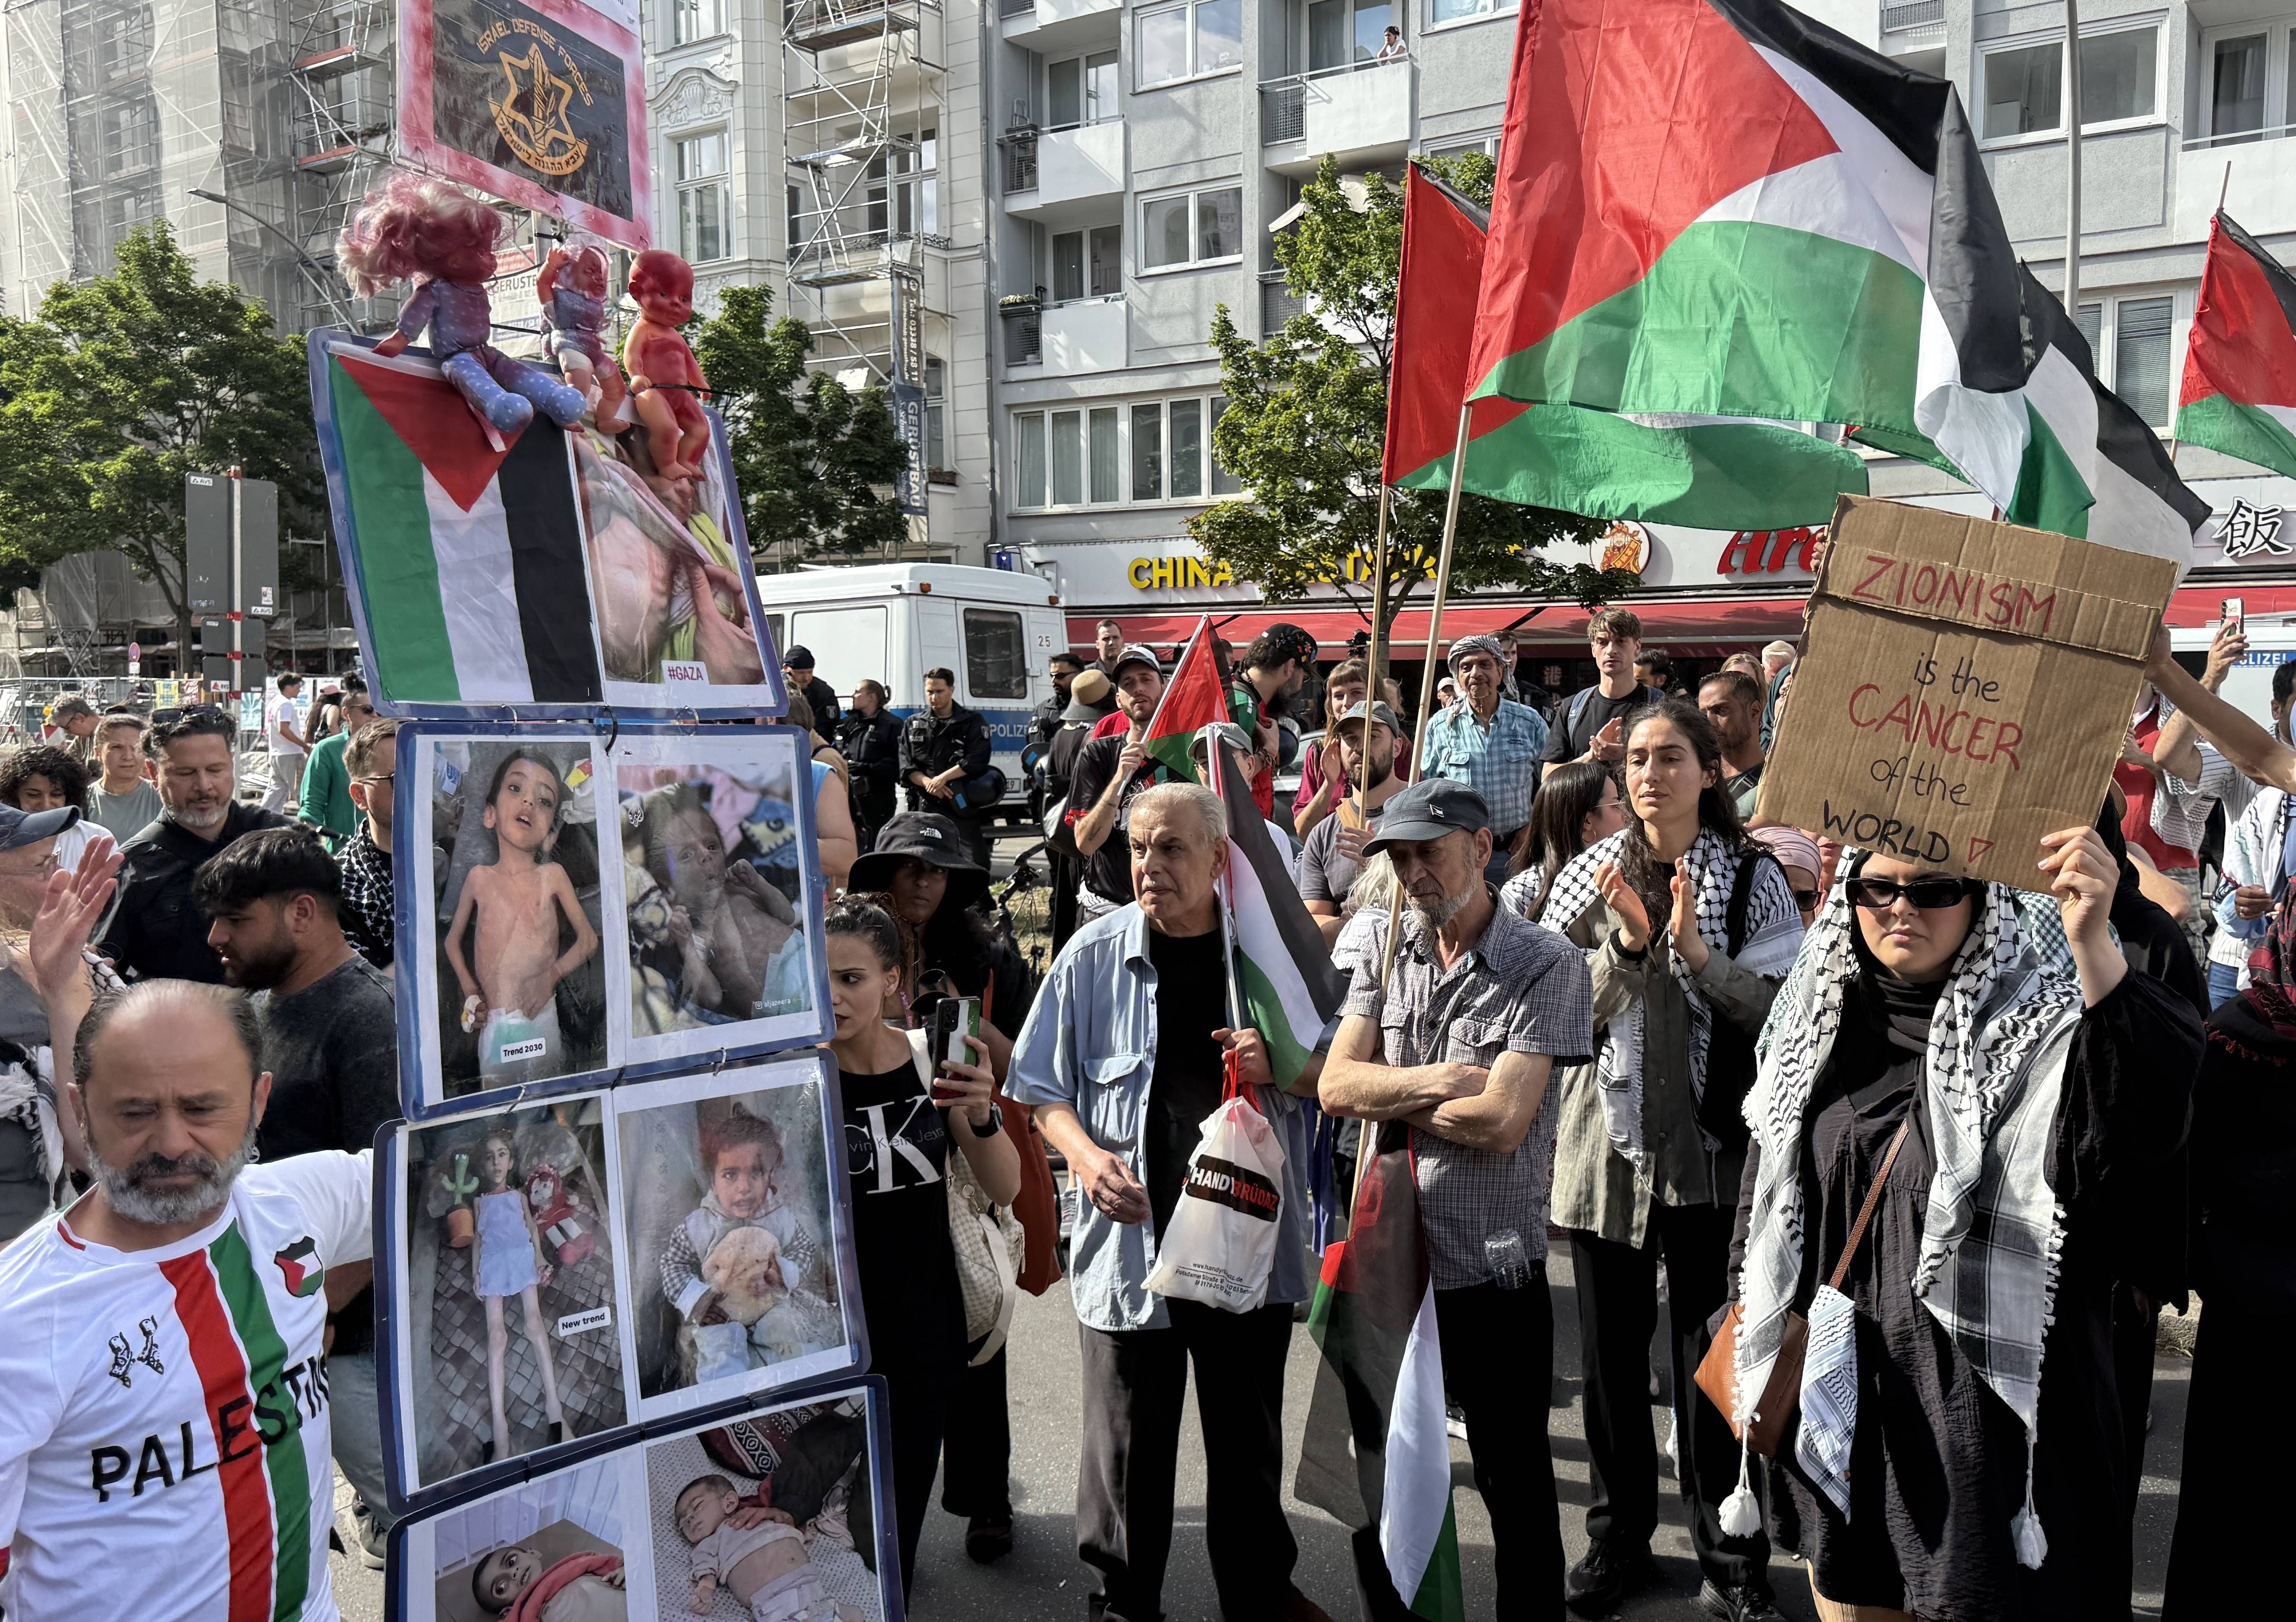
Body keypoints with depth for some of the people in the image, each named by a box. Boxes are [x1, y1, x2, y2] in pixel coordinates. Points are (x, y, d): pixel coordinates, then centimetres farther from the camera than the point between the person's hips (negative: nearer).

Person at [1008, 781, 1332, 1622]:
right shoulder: (1095, 952, -3)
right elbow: (1044, 1086, 4)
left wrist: (1278, 1065, -13)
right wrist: (1083, 1152, -14)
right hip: (1133, 1232, -1)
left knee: (1250, 1434, 17)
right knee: (1129, 1440, 8)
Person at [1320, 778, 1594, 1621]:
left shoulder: (1547, 966, -13)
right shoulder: (1385, 949, 4)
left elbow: (1499, 1122, -22)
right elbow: (1335, 1085, -4)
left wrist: (1386, 1096, -10)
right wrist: (1430, 1083, -19)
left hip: (1494, 1270, -5)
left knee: (1515, 1482, 13)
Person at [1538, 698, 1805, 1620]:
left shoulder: (1752, 879, 0)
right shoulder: (1588, 877, 5)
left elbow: (1781, 1010, -8)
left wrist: (1696, 951, -21)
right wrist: (1627, 942, -16)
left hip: (1710, 1146, -2)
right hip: (1607, 1140, 2)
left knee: (1710, 1355, 4)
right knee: (1611, 1353, 11)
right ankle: (1617, 1539, 28)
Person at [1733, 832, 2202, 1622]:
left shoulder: (2038, 1031, -12)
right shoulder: (1820, 1026, 3)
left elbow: (2151, 1113, -33)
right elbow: (1764, 1190, 14)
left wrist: (2092, 945, -45)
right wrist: (1751, 1342, 16)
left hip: (1978, 1405, -5)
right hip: (1833, 1397, 5)